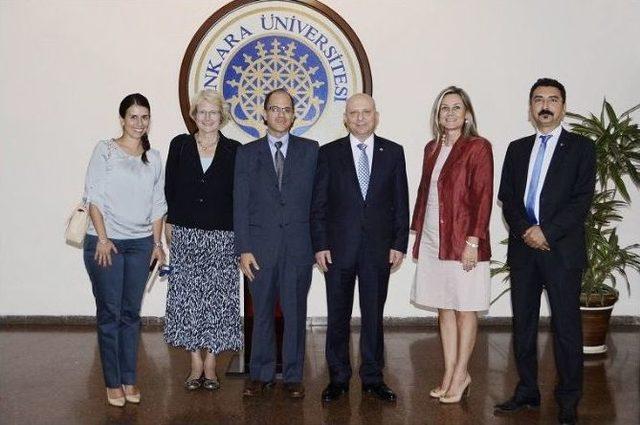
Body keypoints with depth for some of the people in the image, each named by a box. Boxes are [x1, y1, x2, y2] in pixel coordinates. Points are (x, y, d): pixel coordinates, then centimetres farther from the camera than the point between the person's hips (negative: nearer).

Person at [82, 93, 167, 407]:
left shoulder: (153, 157, 10)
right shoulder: (105, 150, -2)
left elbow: (158, 203, 12)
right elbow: (93, 196, -6)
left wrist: (157, 242, 7)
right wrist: (103, 238, -12)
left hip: (141, 243, 3)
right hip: (106, 242, -3)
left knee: (131, 313, 8)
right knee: (110, 313, 2)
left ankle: (129, 380, 17)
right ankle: (113, 383, 12)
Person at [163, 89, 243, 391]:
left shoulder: (233, 150, 2)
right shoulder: (180, 145, 5)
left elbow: (239, 194, 4)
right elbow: (169, 188, 8)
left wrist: (239, 233, -1)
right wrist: (169, 223, 3)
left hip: (222, 236, -1)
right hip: (185, 235, 1)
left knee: (217, 298, 1)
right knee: (187, 297, 2)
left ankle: (210, 364, 13)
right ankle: (196, 364, 14)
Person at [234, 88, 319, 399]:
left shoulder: (310, 150, 6)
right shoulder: (247, 153, 6)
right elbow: (240, 205, 2)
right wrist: (243, 249, -4)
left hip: (298, 245, 0)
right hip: (261, 245, 0)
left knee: (295, 312, 5)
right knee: (262, 312, 8)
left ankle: (293, 376, 17)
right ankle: (261, 374, 21)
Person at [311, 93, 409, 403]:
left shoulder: (393, 152, 6)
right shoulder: (329, 153, 3)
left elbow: (401, 202, 6)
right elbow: (318, 205, 2)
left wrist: (399, 243, -1)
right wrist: (319, 245, -5)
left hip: (379, 248, 1)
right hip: (338, 247, 0)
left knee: (374, 315, 8)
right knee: (338, 316, 7)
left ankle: (372, 378, 19)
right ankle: (338, 378, 19)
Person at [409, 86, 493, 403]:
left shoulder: (478, 147, -7)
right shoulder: (432, 148, 12)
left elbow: (483, 197, -12)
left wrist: (473, 241, -17)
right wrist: (418, 234, 13)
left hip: (462, 241, -6)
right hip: (432, 240, 7)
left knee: (464, 308, 5)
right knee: (444, 308, 12)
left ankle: (460, 376, 16)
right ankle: (450, 374, 22)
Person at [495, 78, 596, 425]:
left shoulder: (581, 148, 3)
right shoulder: (517, 149, 14)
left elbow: (582, 199, -7)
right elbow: (507, 198, 7)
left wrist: (547, 232, -15)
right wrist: (525, 231, -9)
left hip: (562, 250, -4)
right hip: (523, 248, 4)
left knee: (566, 326, 1)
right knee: (523, 324, 9)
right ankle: (527, 392, 21)